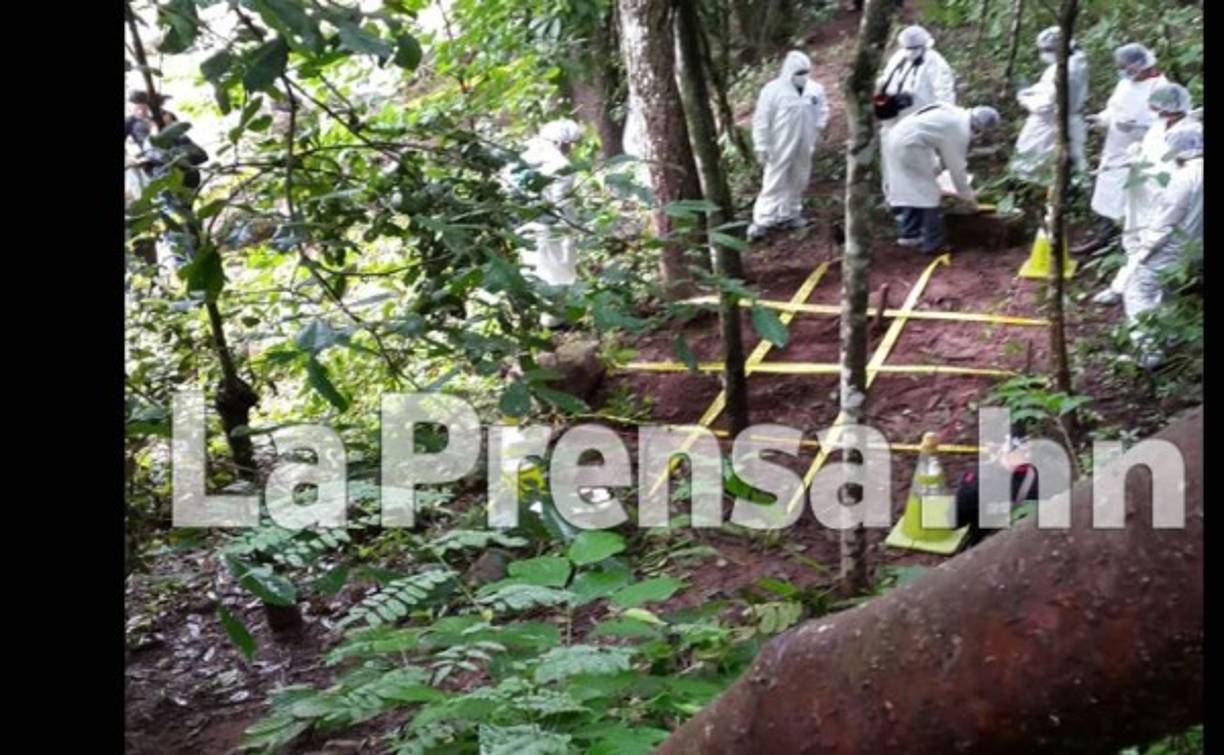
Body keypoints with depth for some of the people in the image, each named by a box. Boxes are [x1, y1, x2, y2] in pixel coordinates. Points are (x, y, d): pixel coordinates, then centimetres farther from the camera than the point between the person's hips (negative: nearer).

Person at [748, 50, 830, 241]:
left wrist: (816, 131, 2)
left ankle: (790, 214, 31)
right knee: (774, 182, -3)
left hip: (804, 147, 5)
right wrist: (762, 146, -12)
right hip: (780, 147, -5)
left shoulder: (815, 89, -1)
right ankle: (762, 220, 1)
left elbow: (822, 112, 16)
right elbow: (761, 120, -11)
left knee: (797, 181, 15)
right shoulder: (773, 90, -14)